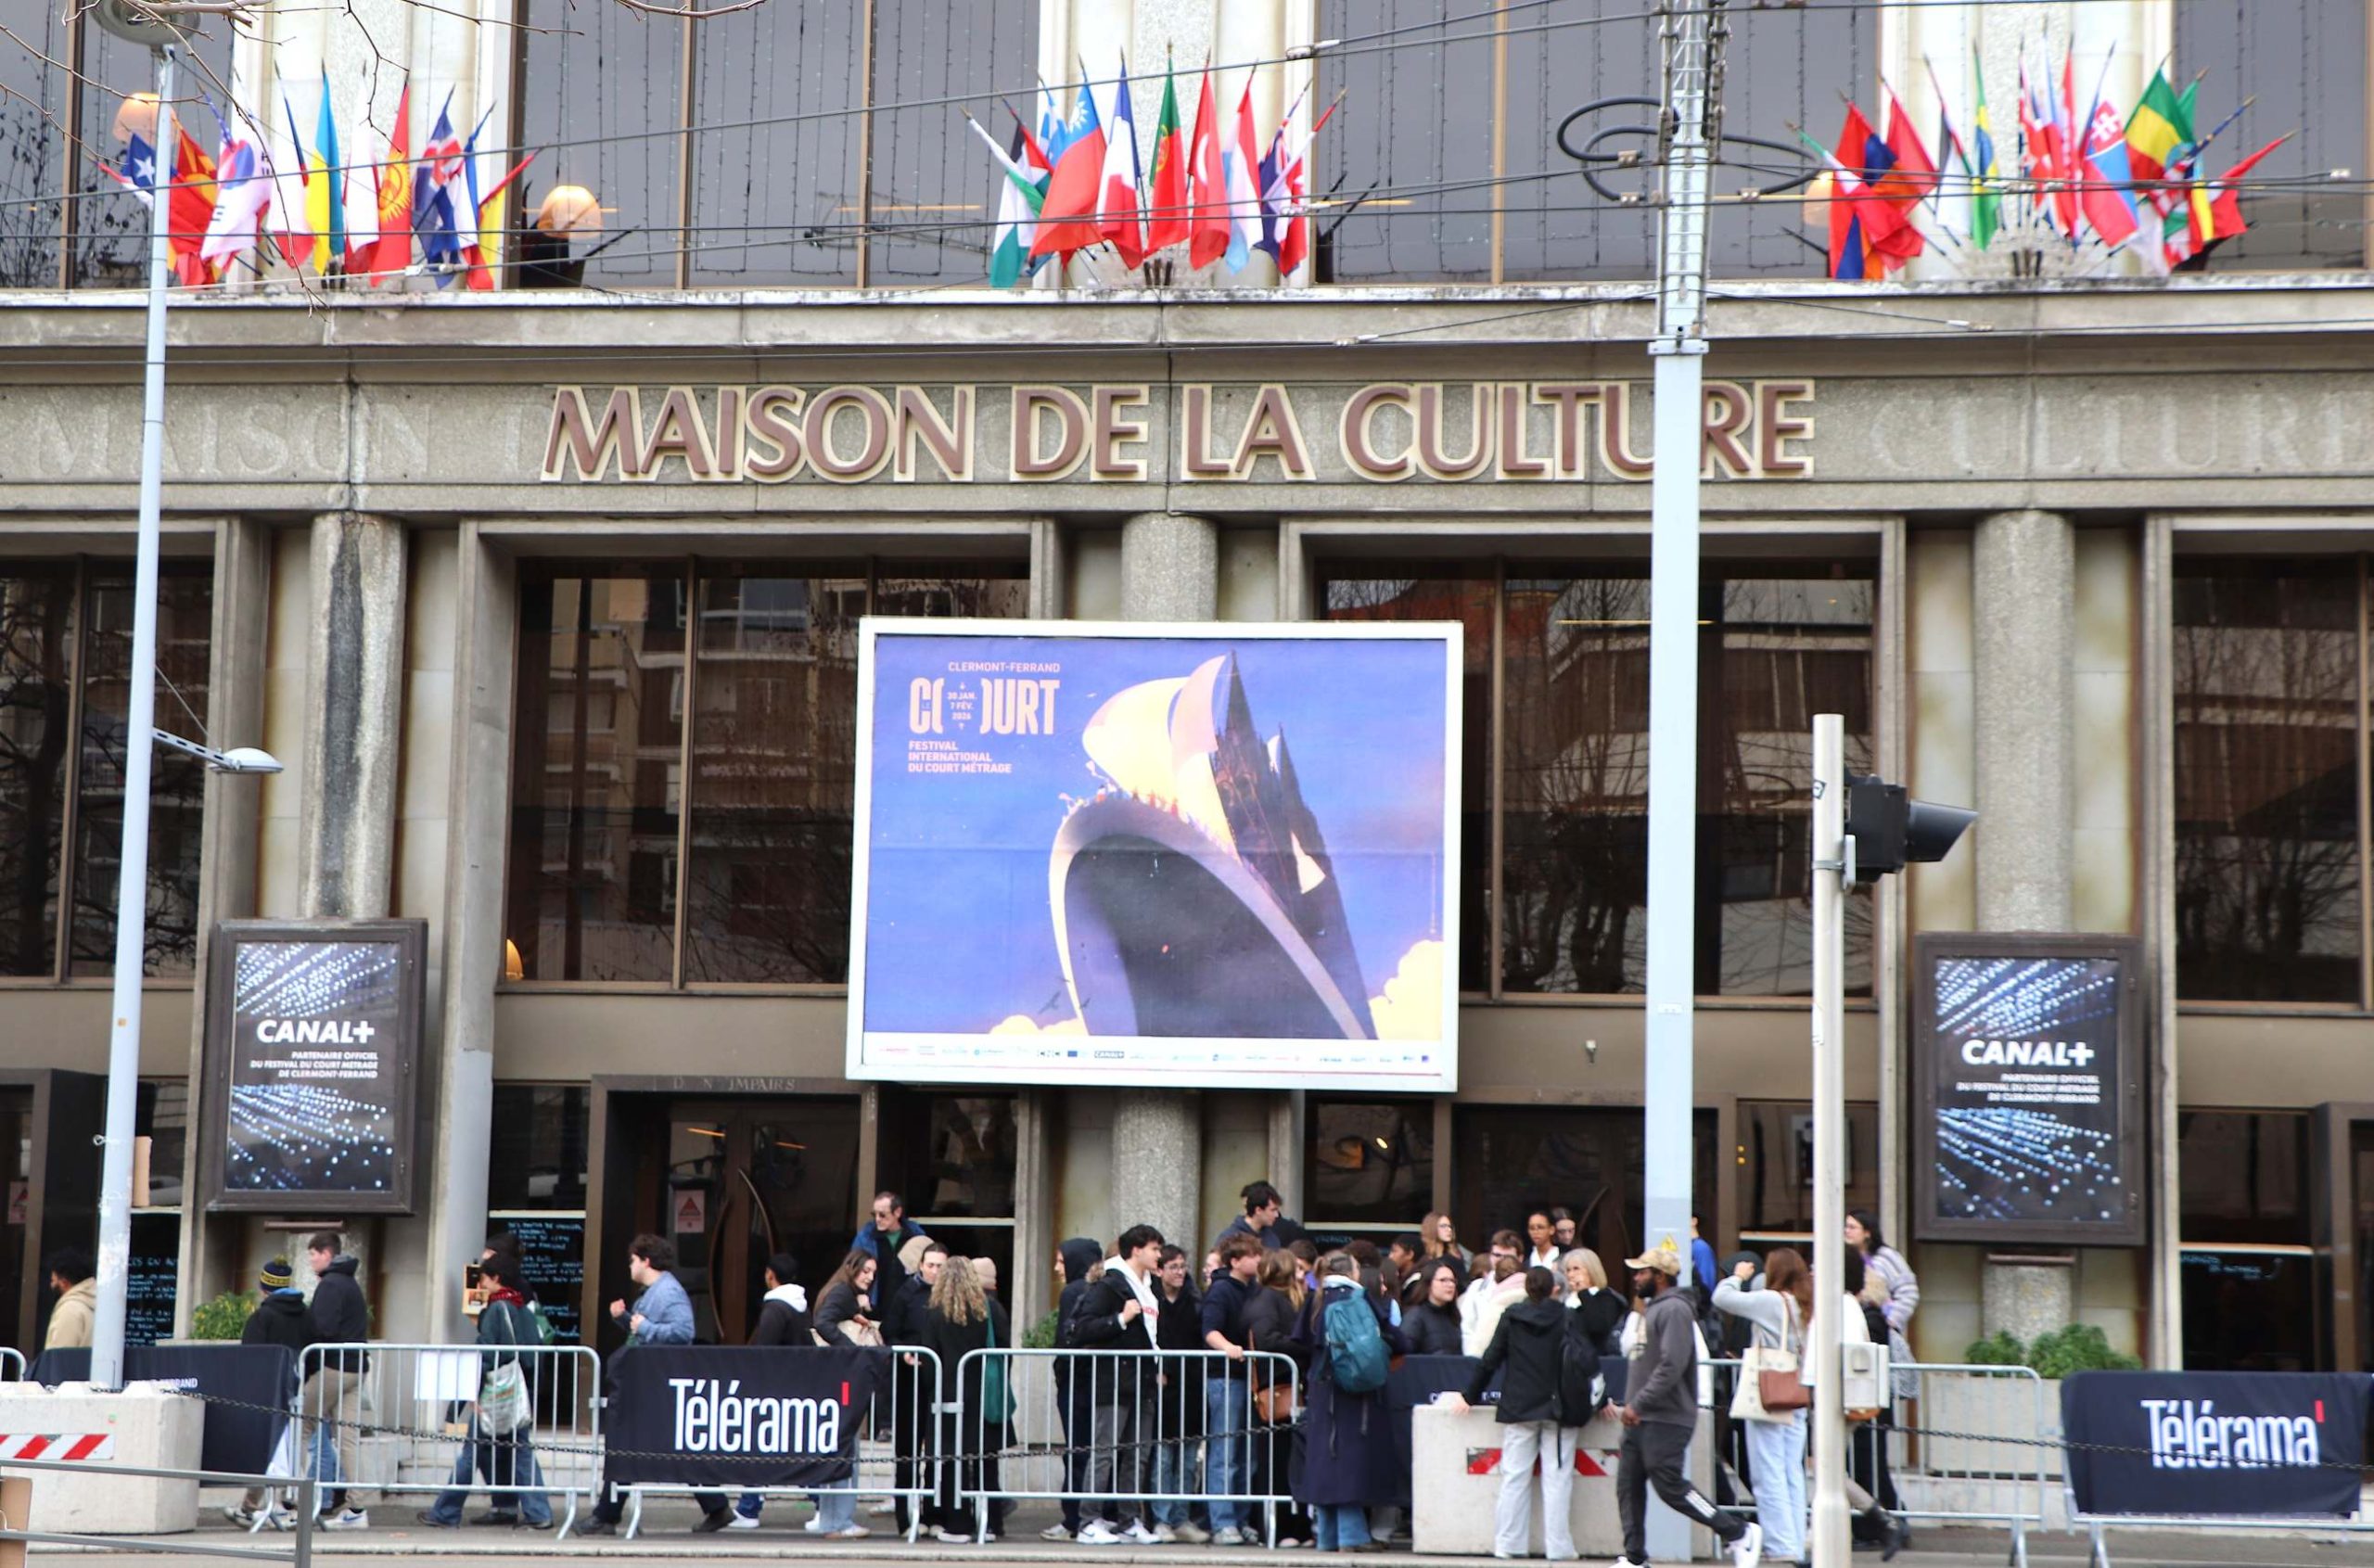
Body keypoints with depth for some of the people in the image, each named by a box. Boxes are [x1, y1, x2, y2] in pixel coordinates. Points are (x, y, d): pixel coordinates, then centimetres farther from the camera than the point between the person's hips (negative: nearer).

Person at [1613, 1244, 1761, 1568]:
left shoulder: (1674, 1310, -13)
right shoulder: (1652, 1309, 20)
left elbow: (1671, 1366, -23)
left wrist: (1637, 1404, -22)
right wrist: (1631, 1406, 15)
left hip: (1666, 1419, -10)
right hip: (1642, 1419, 10)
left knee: (1671, 1487, -10)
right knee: (1628, 1486, 5)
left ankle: (1739, 1533, -1)